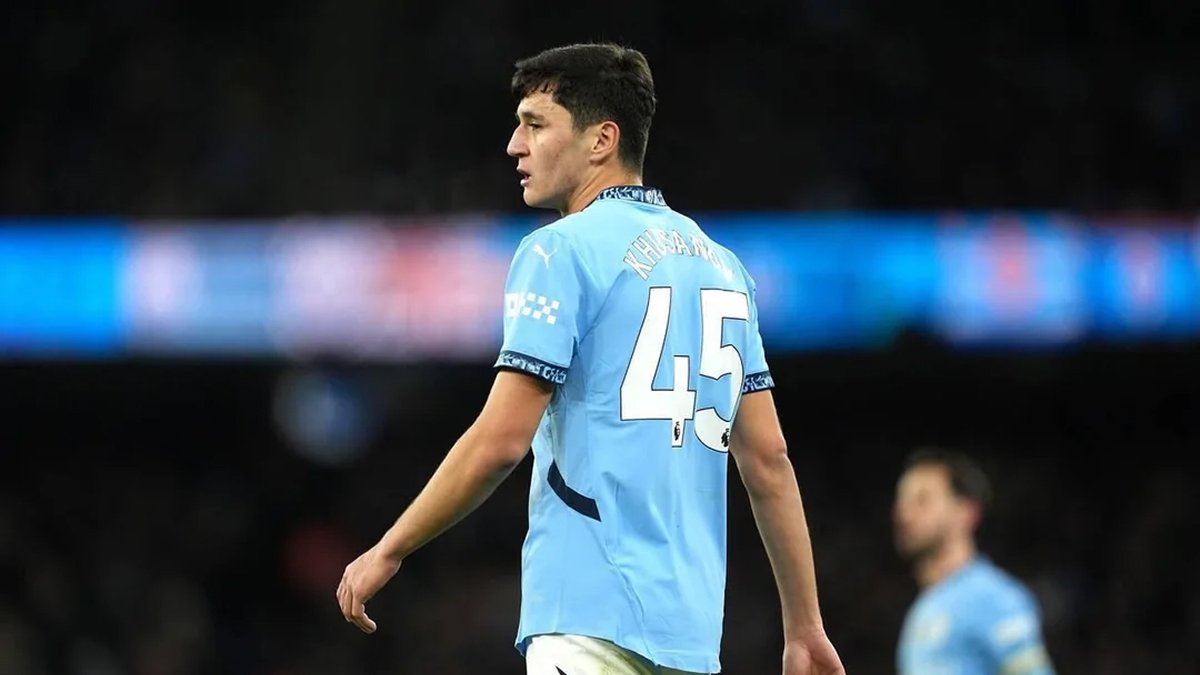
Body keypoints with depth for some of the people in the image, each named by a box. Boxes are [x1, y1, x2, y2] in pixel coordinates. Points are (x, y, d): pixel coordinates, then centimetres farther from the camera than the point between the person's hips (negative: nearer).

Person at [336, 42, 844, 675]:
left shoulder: (562, 250, -5)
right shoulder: (719, 263, 17)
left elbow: (500, 439, -12)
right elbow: (769, 457, 16)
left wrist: (389, 551, -2)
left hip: (590, 617, -8)